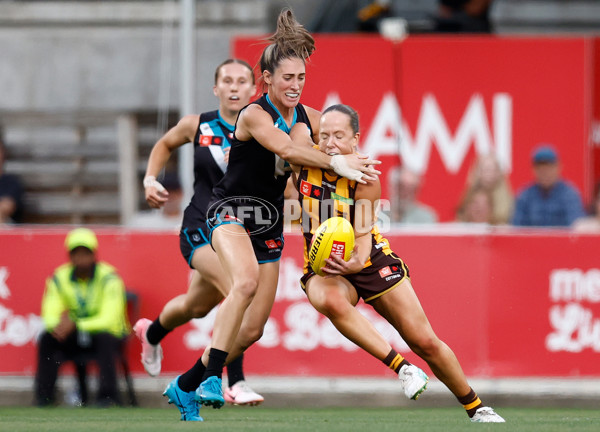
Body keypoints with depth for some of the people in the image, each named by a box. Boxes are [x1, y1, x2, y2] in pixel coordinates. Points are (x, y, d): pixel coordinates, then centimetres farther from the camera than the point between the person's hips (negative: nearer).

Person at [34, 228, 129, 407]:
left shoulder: (108, 277, -16)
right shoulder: (59, 278, -4)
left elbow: (109, 320, -25)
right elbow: (49, 317, -9)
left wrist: (76, 325, -38)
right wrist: (59, 324, -35)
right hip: (74, 339, 4)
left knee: (105, 339, -36)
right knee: (47, 339, -22)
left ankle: (108, 397, -31)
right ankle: (43, 397, -16)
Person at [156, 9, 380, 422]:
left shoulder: (309, 118, 5)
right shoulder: (254, 115, -14)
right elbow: (288, 150, -30)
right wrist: (336, 163, -38)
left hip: (269, 224, 7)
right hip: (231, 212, -7)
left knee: (252, 330, 2)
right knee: (246, 282, -36)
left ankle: (186, 386, 21)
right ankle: (212, 377, -34)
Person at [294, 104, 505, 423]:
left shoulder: (364, 179, -18)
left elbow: (363, 238, -24)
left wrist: (356, 262, -45)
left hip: (372, 263, -1)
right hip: (324, 269, 1)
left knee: (426, 343, -2)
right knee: (331, 301, -39)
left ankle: (475, 408, 20)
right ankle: (401, 367, -33)